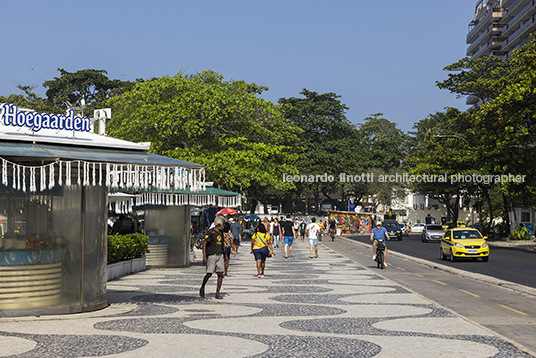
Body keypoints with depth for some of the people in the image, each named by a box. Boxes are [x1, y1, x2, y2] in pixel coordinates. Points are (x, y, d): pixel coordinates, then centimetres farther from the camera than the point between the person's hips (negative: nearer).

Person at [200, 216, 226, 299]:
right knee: (209, 274, -4)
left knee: (220, 275, -2)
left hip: (219, 255, 7)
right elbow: (204, 244, -13)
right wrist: (204, 256, -21)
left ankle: (217, 294, 2)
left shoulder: (220, 233, 15)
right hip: (211, 255, -7)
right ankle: (202, 288, 23)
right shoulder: (211, 232, -9)